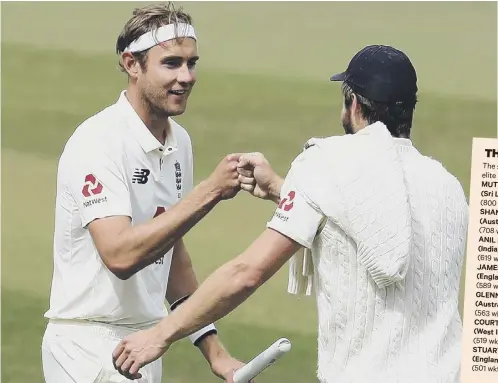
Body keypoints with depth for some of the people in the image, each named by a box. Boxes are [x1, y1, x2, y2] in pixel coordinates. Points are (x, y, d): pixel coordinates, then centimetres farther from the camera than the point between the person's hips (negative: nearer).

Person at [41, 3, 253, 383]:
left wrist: (214, 351, 14)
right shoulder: (99, 141, -16)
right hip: (90, 348, -8)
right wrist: (210, 191, -29)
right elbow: (120, 255, -28)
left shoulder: (179, 141, 9)